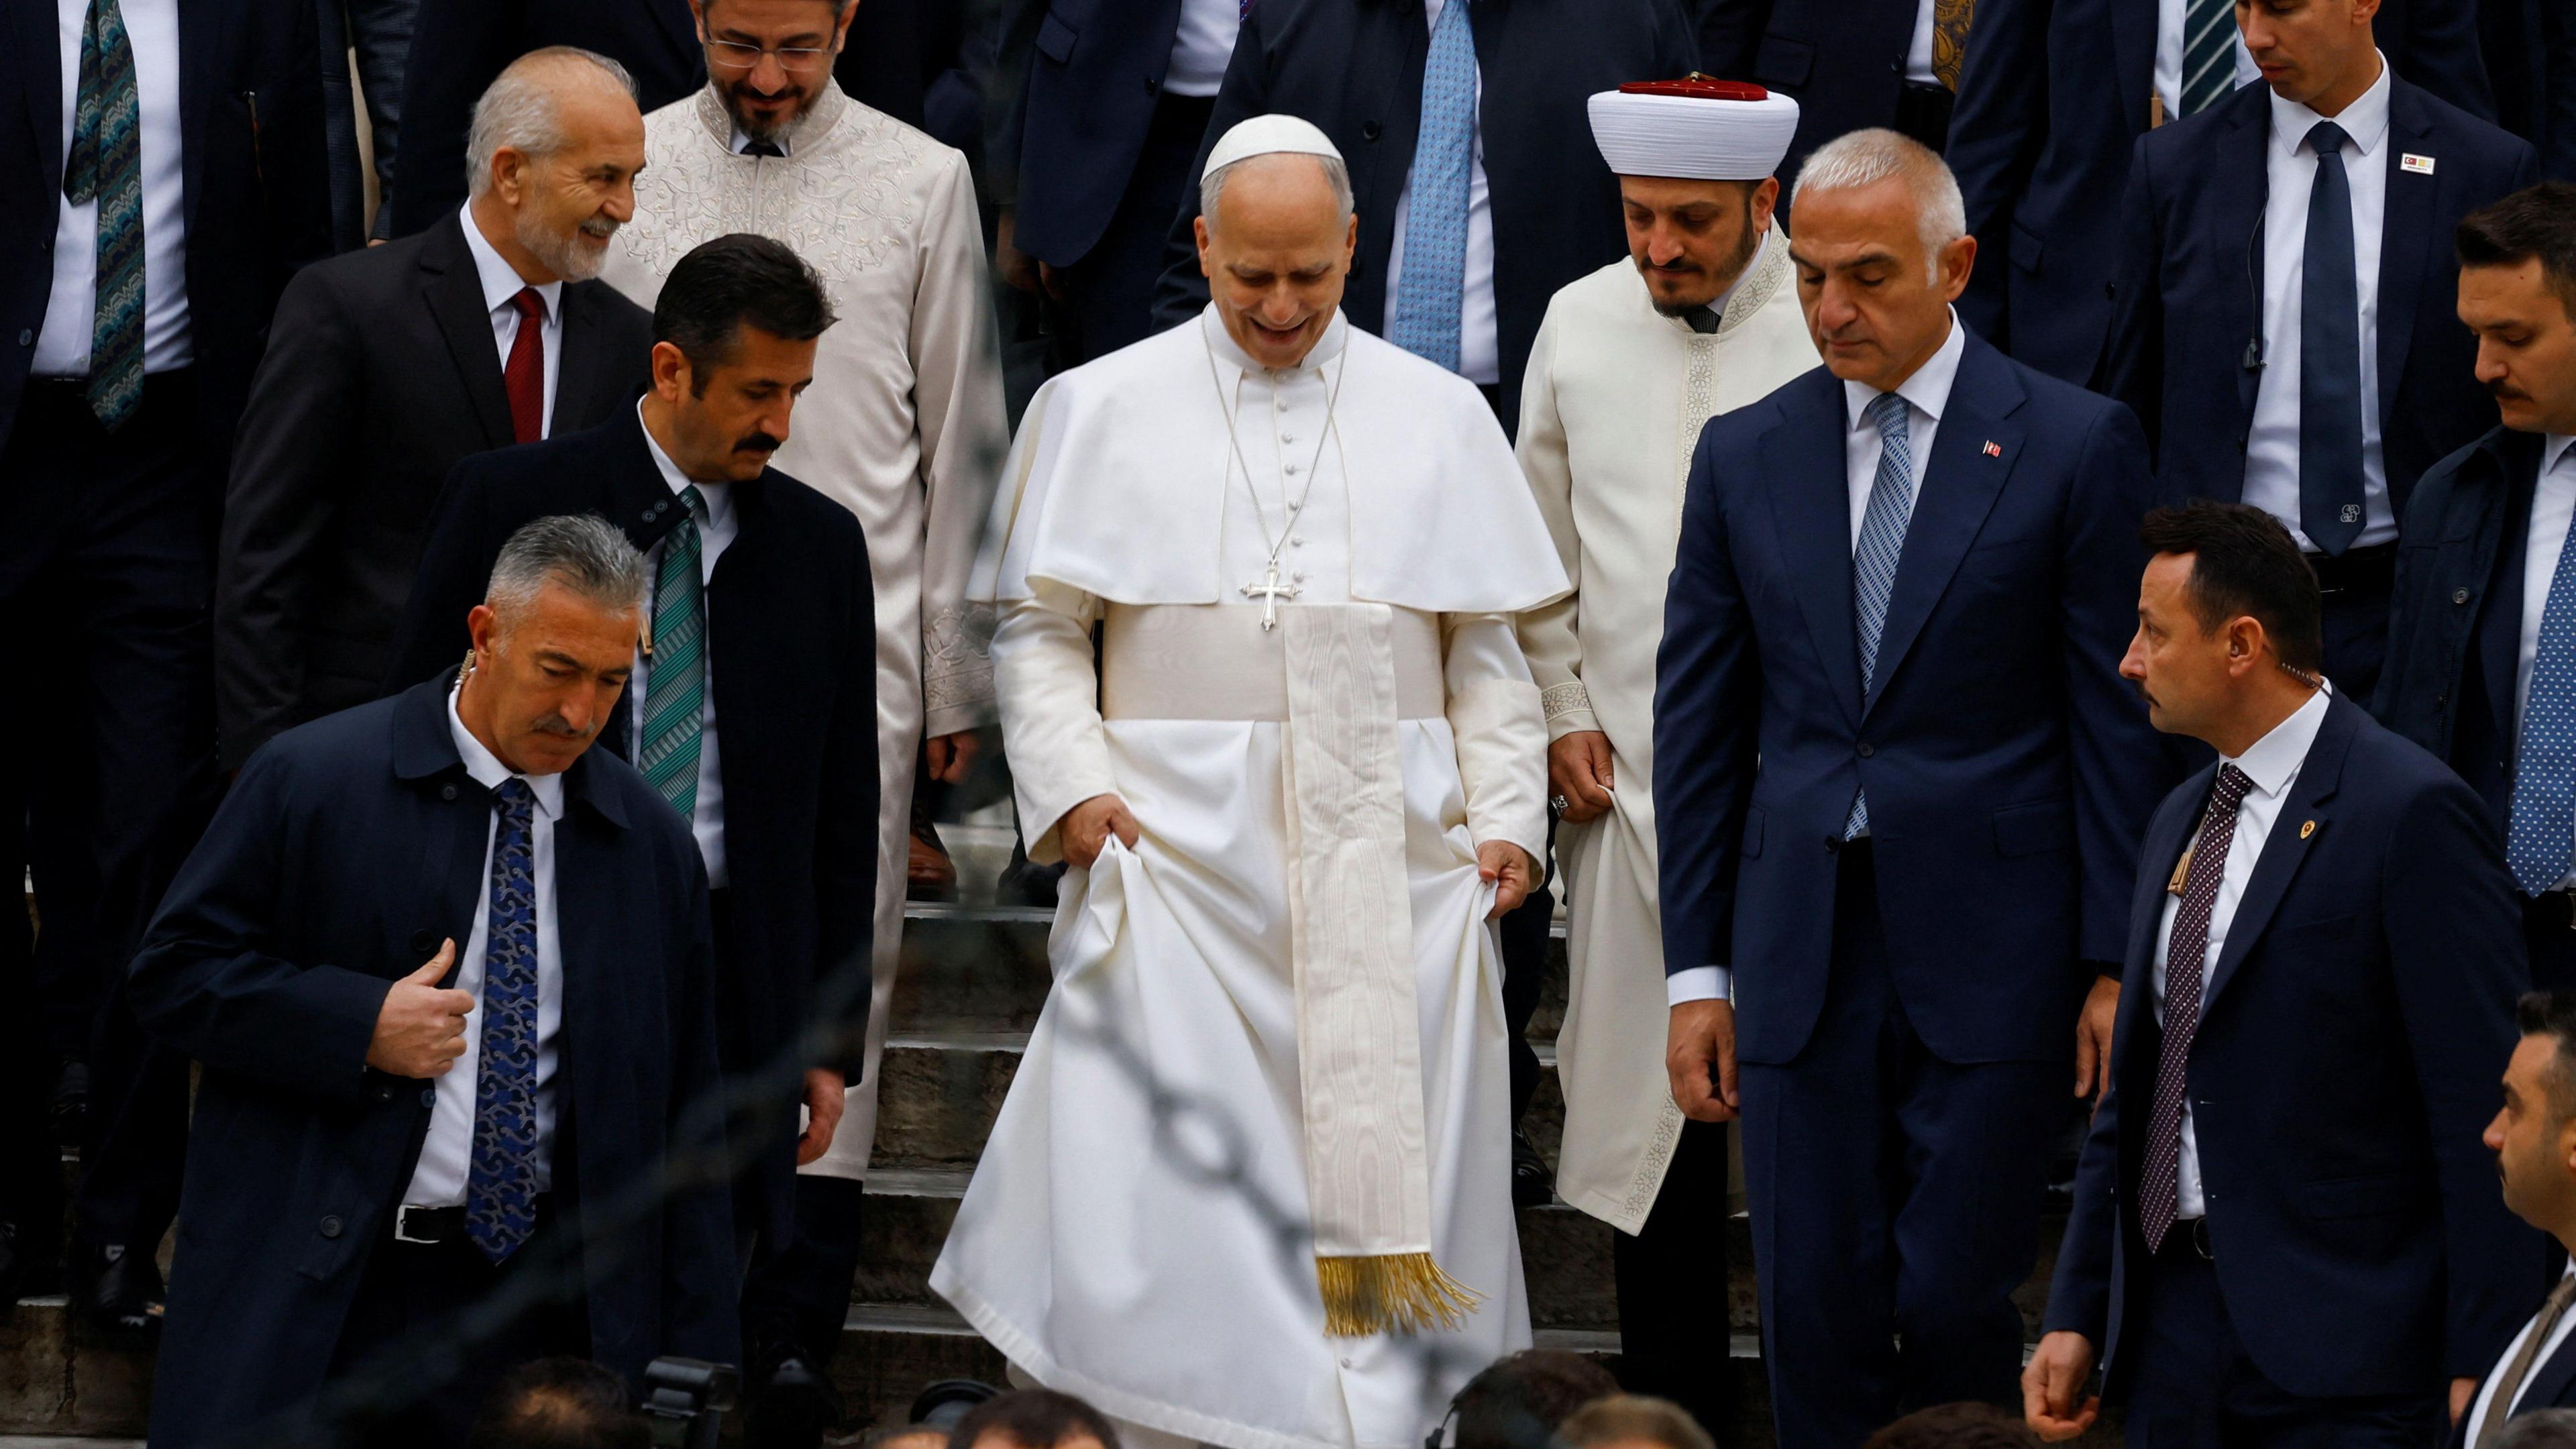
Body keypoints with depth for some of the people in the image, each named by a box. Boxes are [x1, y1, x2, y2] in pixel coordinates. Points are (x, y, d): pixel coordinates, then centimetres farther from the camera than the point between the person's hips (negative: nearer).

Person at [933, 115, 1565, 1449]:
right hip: (1179, 851, -1)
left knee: (1383, 1180, -1)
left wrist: (1506, 816, -1)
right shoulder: (1099, 410, 7)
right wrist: (1071, 783, -8)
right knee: (1166, 1182, -8)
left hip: (1390, 869, 1)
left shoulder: (1437, 416, 10)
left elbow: (1485, 651, 11)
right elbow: (1037, 627, 6)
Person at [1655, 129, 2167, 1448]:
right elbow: (1698, 727, 11)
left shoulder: (2076, 446, -1)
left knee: (1955, 1302, -6)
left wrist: (2117, 959, -4)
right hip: (1804, 951, 3)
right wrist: (1697, 970, 7)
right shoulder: (1745, 457, 9)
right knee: (1816, 1311, 2)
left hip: (1991, 952, -3)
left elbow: (2121, 718, -1)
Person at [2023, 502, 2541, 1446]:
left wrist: (2481, 1367, -18)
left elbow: (2482, 1110, -14)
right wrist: (2076, 1316, 14)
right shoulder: (2180, 821, 16)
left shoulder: (2410, 814, -11)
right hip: (2173, 1328, 8)